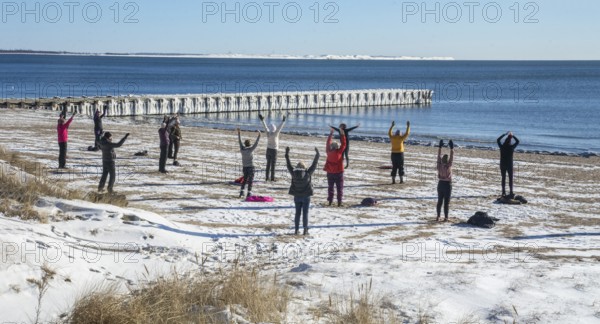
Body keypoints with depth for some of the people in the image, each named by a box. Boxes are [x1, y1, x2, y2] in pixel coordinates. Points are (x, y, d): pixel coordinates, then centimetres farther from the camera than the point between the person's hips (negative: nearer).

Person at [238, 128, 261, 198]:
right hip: (251, 166, -5)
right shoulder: (251, 149, -13)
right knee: (250, 180, 0)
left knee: (245, 179, 17)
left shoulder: (242, 149, -1)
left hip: (244, 167, 5)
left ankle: (242, 191, 10)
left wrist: (239, 134, 21)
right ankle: (249, 192, -5)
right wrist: (259, 135, -10)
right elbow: (256, 143, -14)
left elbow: (240, 142, 11)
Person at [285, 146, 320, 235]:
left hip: (297, 197, 2)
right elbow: (314, 164, -5)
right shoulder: (308, 173, -12)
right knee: (305, 213, 4)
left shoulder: (294, 173, -8)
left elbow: (289, 165, 2)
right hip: (306, 196, -2)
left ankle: (296, 230, 10)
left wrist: (287, 154, 11)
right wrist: (317, 154, 3)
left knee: (297, 213, 10)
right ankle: (305, 230, 3)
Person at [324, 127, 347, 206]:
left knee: (330, 187, 12)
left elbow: (328, 143, 10)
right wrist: (342, 134, 4)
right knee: (339, 188, 5)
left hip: (330, 173, 3)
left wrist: (331, 134, 17)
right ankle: (339, 202, 0)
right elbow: (343, 144, -3)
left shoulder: (329, 152, -4)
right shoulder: (339, 152, -12)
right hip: (339, 173, -3)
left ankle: (330, 201, 10)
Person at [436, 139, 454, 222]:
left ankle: (438, 216, 13)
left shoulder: (439, 165, -7)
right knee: (447, 202, 0)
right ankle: (446, 217, 0)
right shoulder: (448, 166, -17)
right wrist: (451, 148, -9)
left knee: (439, 201, 12)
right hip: (447, 184, -4)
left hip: (441, 184, 4)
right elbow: (452, 156, -13)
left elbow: (439, 156, 1)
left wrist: (440, 147, 7)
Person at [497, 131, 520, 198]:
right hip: (509, 165, -2)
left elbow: (498, 140, 10)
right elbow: (517, 141, 4)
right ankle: (511, 192, -3)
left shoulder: (502, 147, -8)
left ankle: (503, 192, 10)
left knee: (503, 178, 11)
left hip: (502, 165, 2)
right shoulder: (511, 147, -12)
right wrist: (513, 136, 10)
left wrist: (505, 134, 13)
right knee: (510, 178, 4)